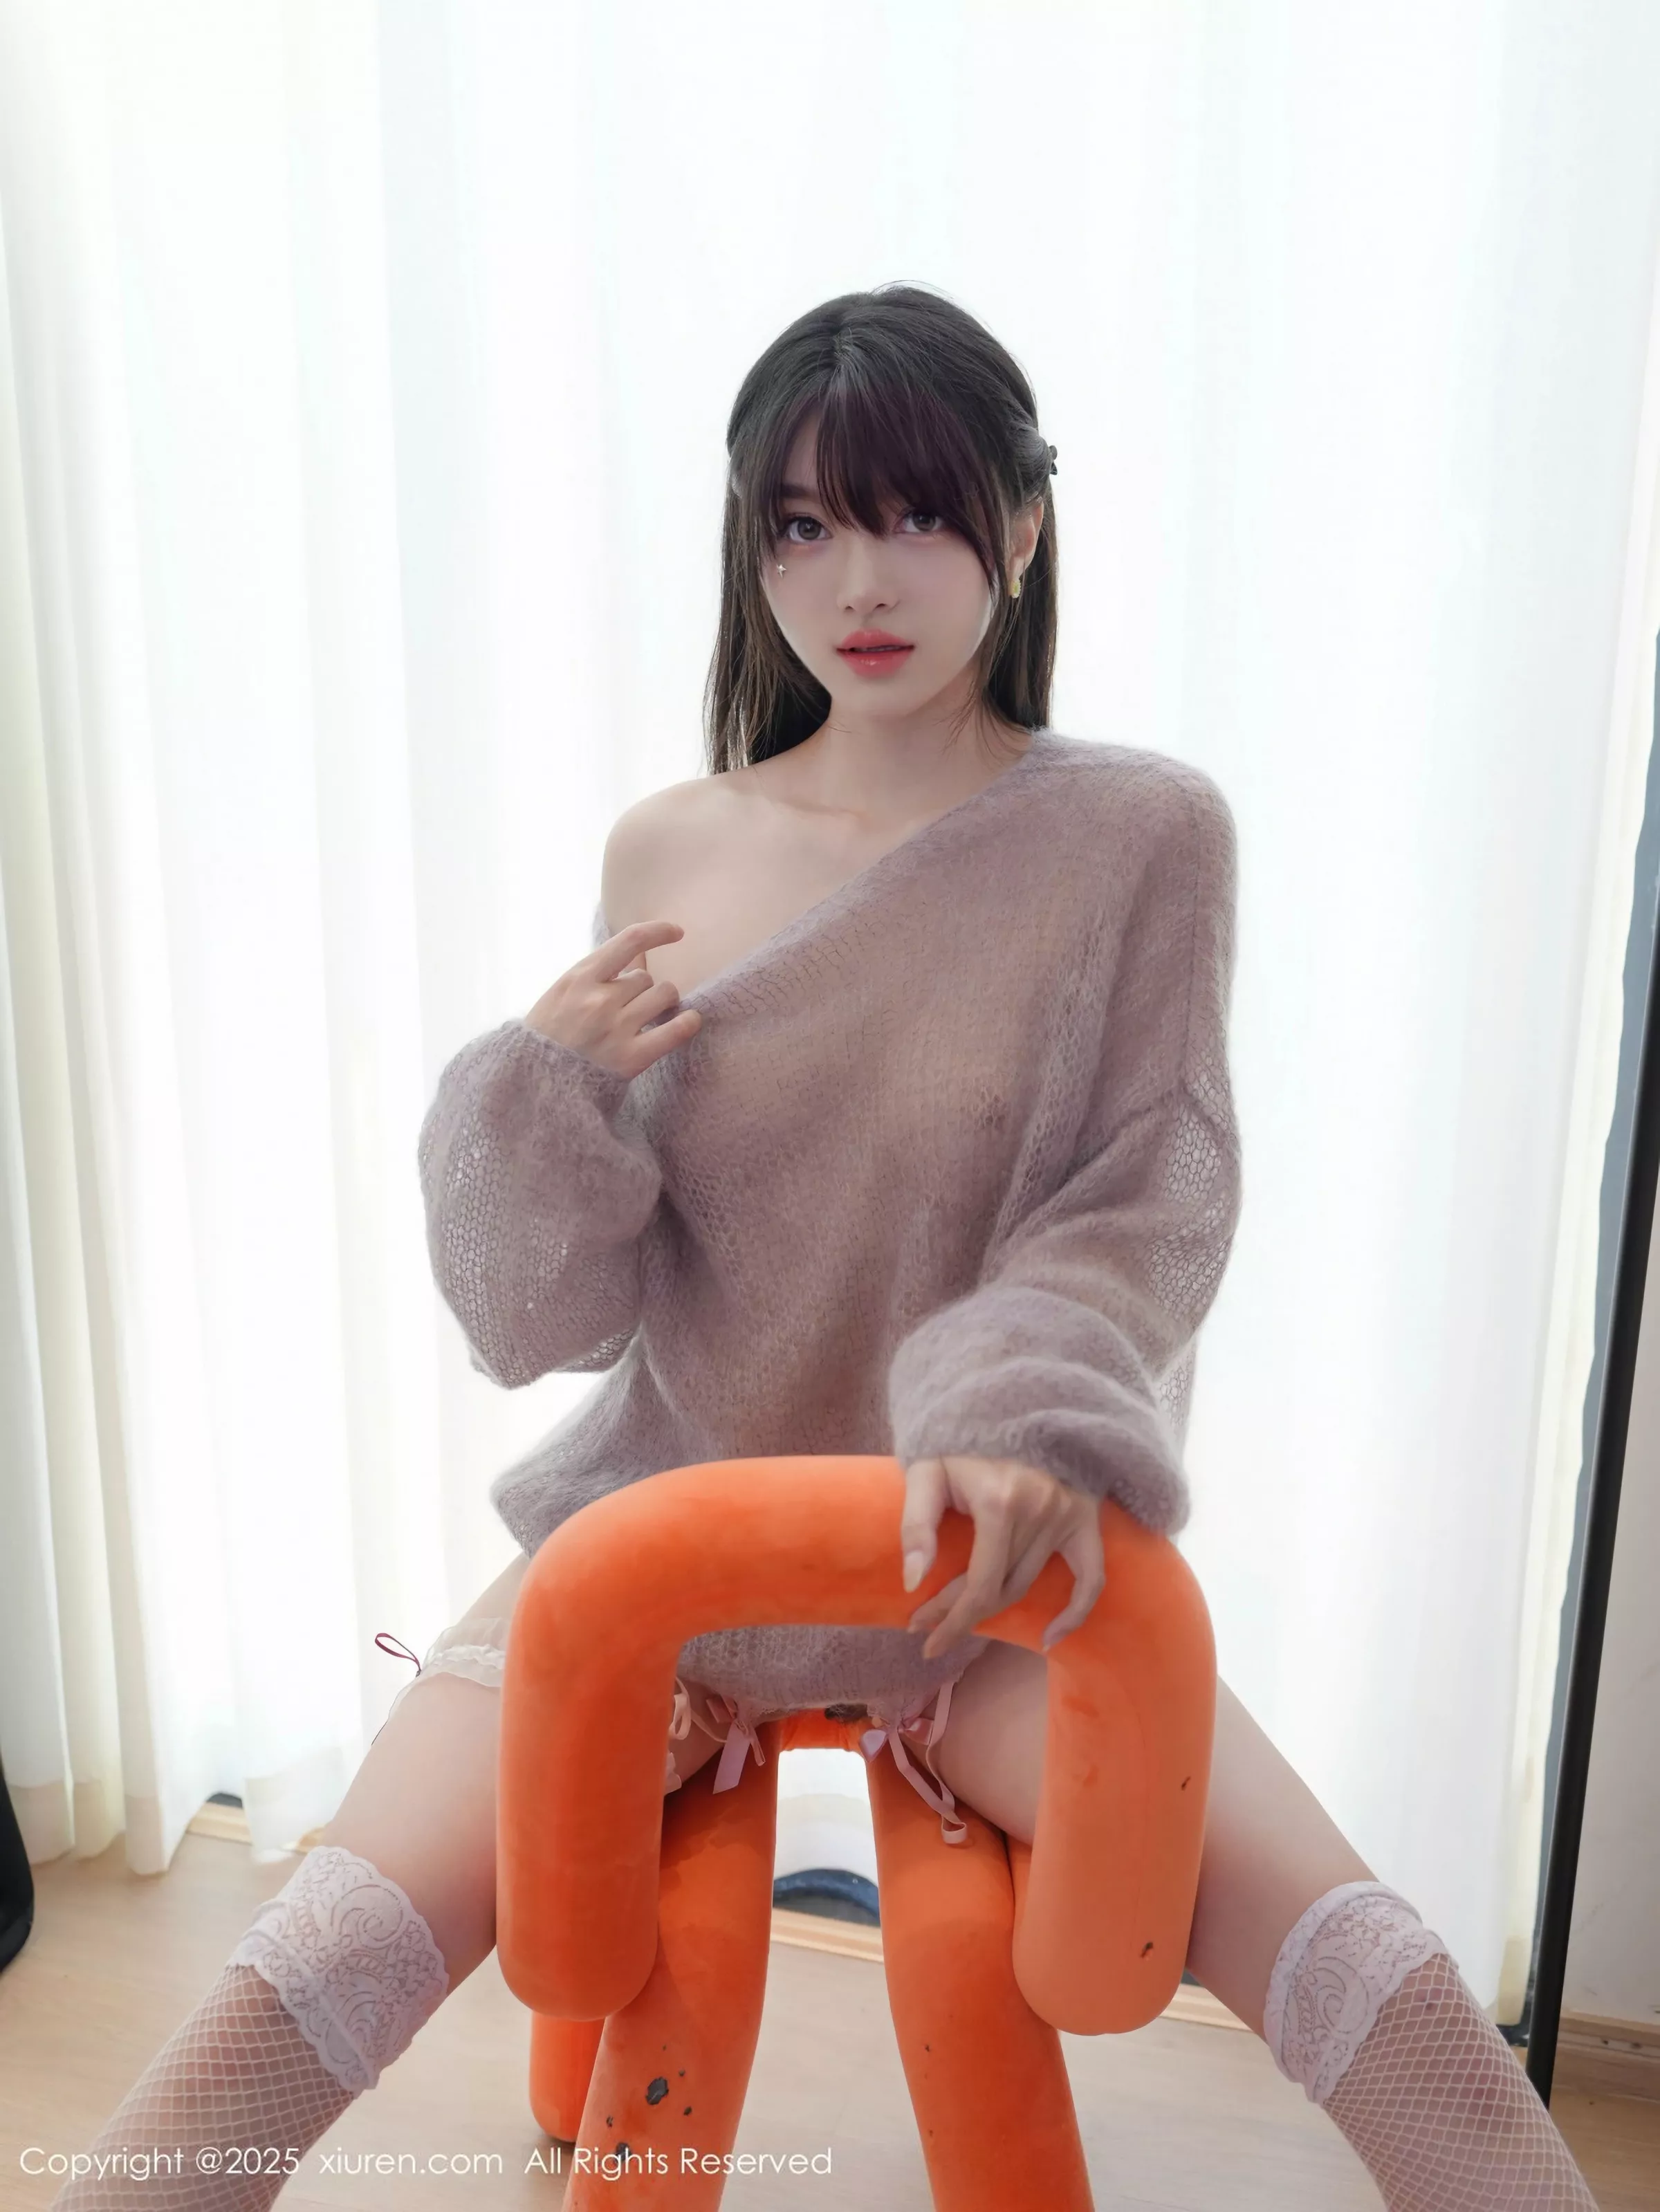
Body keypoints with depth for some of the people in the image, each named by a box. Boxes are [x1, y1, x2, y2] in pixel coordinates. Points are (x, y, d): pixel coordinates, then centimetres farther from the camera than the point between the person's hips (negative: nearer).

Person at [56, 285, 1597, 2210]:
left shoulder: (1141, 835, -5)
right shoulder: (668, 854, -1)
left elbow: (1145, 1192, -8)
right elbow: (557, 1304, 2)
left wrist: (1030, 1411, -27)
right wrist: (544, 1086, -17)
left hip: (985, 1552, 0)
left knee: (1354, 1965, -17)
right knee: (331, 1959, -15)